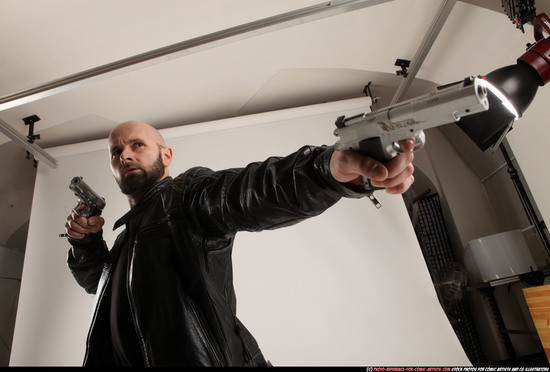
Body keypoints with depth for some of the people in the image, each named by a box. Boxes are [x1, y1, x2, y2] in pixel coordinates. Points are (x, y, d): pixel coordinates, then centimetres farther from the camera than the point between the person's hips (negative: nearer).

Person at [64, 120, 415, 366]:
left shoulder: (188, 191, -8)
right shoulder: (131, 228, 20)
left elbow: (246, 190, -29)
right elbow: (96, 279, 33)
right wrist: (86, 241, 10)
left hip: (199, 356, -8)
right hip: (134, 358, 9)